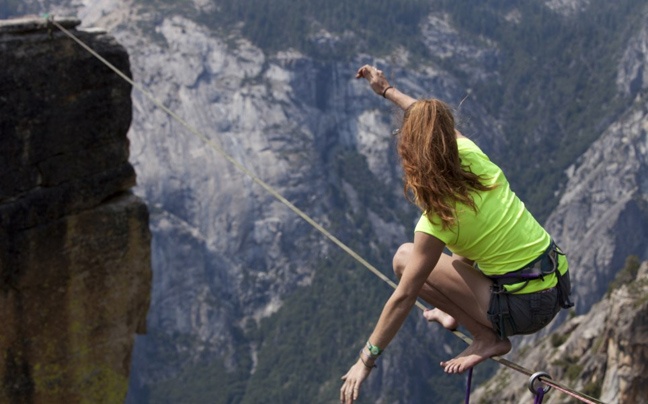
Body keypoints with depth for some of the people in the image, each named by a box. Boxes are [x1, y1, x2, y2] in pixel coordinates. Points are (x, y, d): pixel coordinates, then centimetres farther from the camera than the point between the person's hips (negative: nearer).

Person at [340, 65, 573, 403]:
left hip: (524, 309, -7)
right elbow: (436, 120, 18)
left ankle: (488, 337, -2)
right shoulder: (471, 155, -5)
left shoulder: (438, 220, -20)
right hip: (559, 282, 8)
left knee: (404, 258, -3)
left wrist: (366, 359, -8)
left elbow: (403, 298, -16)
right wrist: (387, 90, 27)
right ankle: (456, 313, 29)